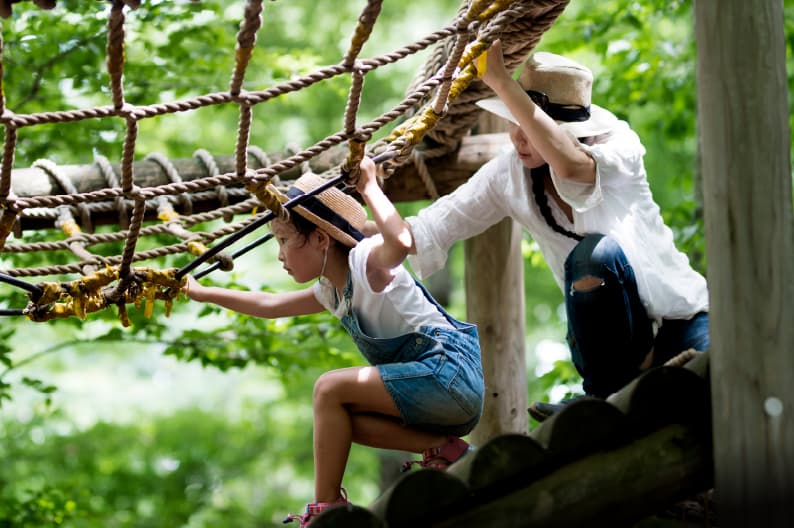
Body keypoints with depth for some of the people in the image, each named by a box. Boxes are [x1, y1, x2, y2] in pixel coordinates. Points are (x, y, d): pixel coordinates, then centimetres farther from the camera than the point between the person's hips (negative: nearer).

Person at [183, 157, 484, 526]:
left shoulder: (367, 262, -11)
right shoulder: (330, 292, 17)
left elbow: (401, 240, -36)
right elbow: (267, 305, 30)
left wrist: (369, 187, -23)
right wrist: (201, 293, 33)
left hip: (450, 371, -10)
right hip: (445, 396, 10)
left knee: (330, 389, -11)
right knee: (342, 419, 12)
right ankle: (444, 449, 0)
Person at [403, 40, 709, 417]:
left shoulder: (618, 148, -16)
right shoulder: (509, 175, -3)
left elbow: (570, 163, -40)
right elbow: (426, 232, -6)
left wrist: (500, 81, -41)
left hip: (679, 324, -3)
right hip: (610, 337, 3)